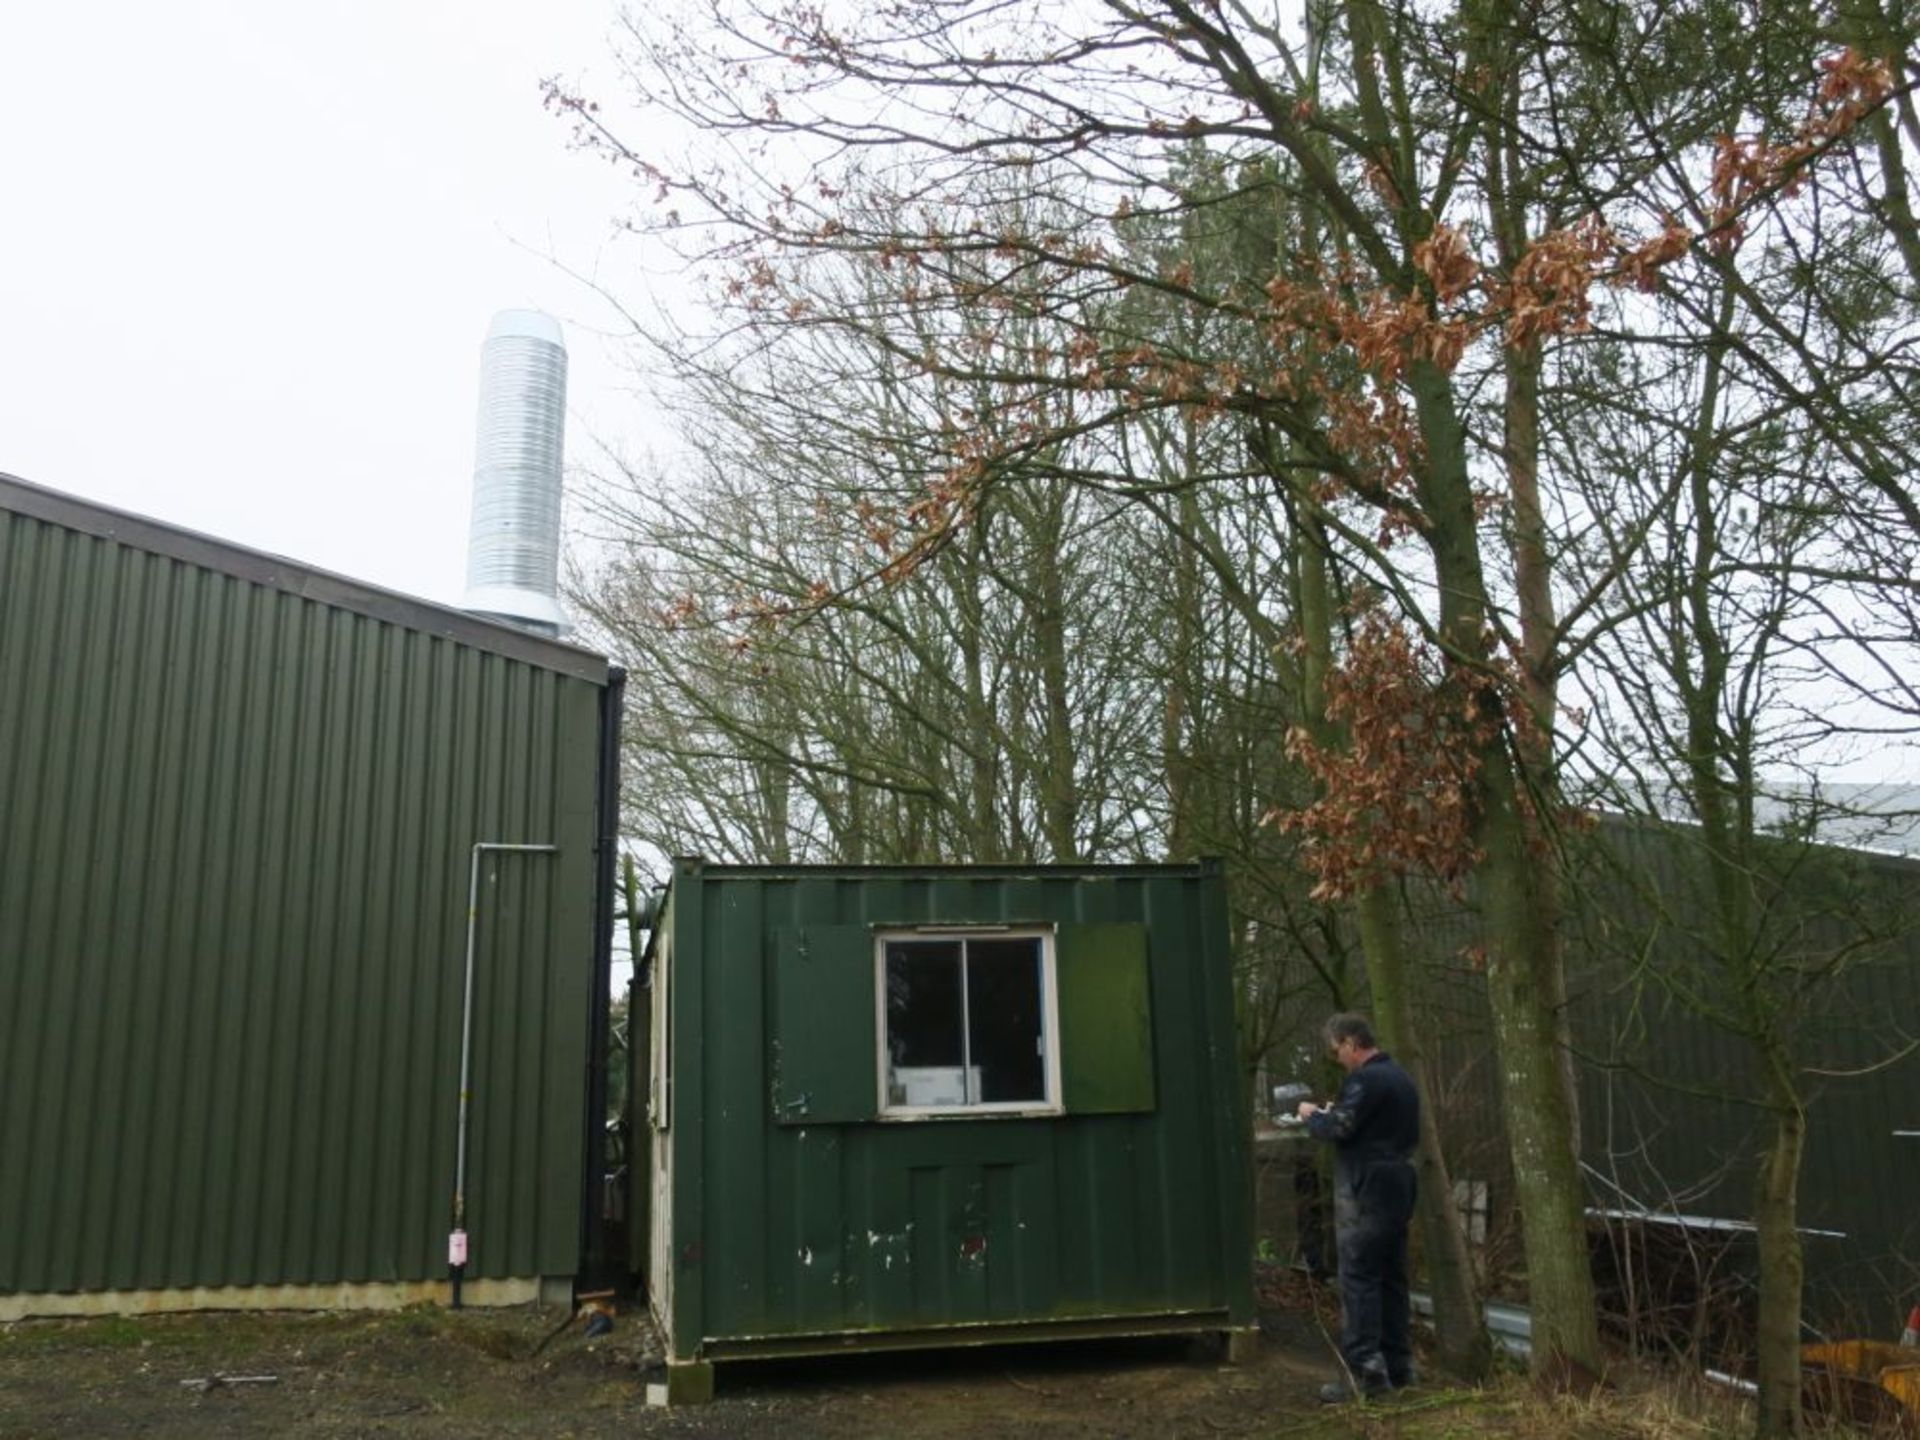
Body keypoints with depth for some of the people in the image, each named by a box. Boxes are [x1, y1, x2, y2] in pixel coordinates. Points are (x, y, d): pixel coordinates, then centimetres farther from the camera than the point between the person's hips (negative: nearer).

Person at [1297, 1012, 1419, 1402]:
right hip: (1396, 1189, 10)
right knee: (1391, 1277, 12)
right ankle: (1397, 1365, 16)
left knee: (1359, 1278, -8)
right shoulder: (1401, 1078, 17)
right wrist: (1334, 1113, 18)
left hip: (1367, 1192, -10)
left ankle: (1365, 1370, -11)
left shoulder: (1366, 1079, -14)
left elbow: (1339, 1128, -20)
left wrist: (1313, 1115, 1)